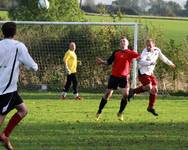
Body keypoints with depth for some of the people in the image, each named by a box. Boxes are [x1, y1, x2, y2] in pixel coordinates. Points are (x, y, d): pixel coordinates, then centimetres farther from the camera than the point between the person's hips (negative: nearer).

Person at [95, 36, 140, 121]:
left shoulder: (130, 53, 0)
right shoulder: (116, 53, 4)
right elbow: (108, 62, 6)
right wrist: (101, 62, -9)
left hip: (124, 77, 0)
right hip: (114, 76, 0)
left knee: (125, 94, -13)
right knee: (108, 94, 2)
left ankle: (120, 113, 6)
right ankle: (99, 112, 16)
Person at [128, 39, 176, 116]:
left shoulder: (157, 50, 1)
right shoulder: (145, 52, -22)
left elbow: (163, 57, 21)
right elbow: (141, 62, -38)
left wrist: (170, 63, 32)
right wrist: (151, 62, -51)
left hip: (150, 73, 7)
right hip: (143, 73, -7)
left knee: (154, 89, 4)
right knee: (149, 87, -22)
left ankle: (151, 107, 17)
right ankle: (133, 91, -1)